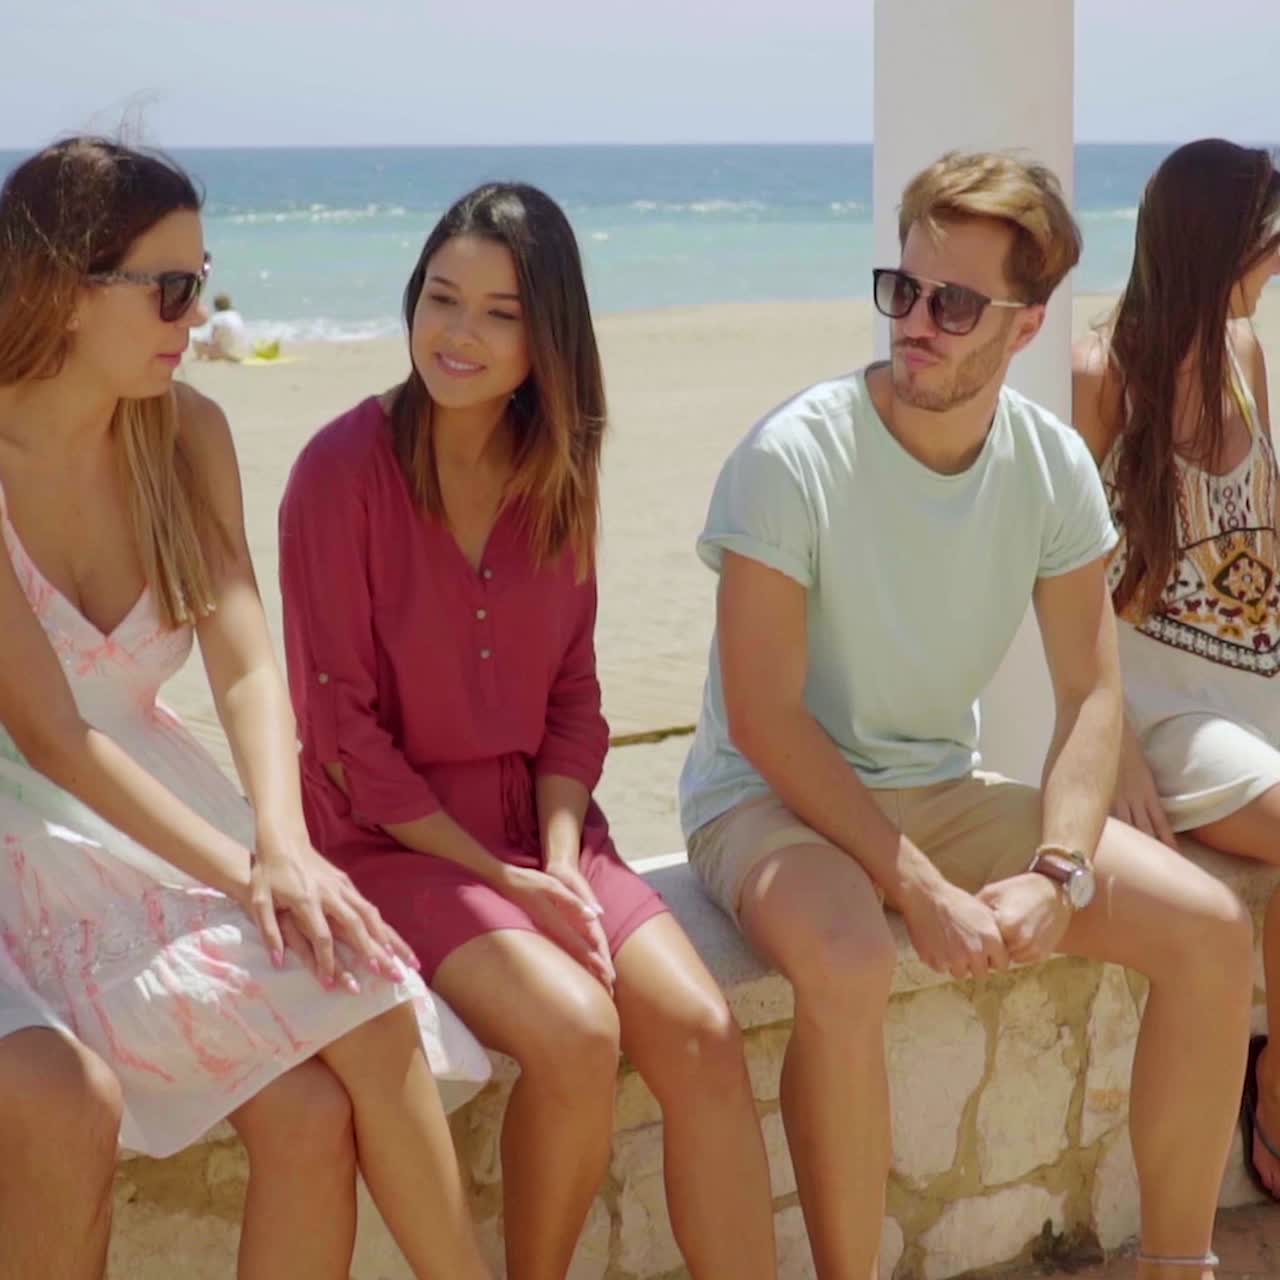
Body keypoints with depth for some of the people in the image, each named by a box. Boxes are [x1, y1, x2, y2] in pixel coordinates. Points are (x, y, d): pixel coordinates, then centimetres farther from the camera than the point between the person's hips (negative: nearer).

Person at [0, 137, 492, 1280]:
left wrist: (282, 846, -27)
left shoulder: (187, 435, 2)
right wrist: (244, 873, -25)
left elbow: (247, 661, -9)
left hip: (153, 820, 4)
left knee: (314, 1113, -20)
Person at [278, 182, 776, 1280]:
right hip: (389, 839, -5)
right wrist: (501, 880, -13)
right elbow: (341, 725, -12)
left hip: (538, 824, 5)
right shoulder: (346, 468, -10)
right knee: (575, 1031, -28)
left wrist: (560, 858, -8)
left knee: (702, 1031, -18)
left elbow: (573, 698, 9)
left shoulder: (558, 475, 6)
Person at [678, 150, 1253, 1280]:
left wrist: (1056, 873, -19)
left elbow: (1091, 695, -2)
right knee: (848, 968, -38)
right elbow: (763, 718, -20)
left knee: (1213, 929, -8)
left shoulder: (1053, 465, -5)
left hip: (943, 790, 5)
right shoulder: (793, 458, -20)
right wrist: (921, 890, -25)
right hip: (771, 796, -5)